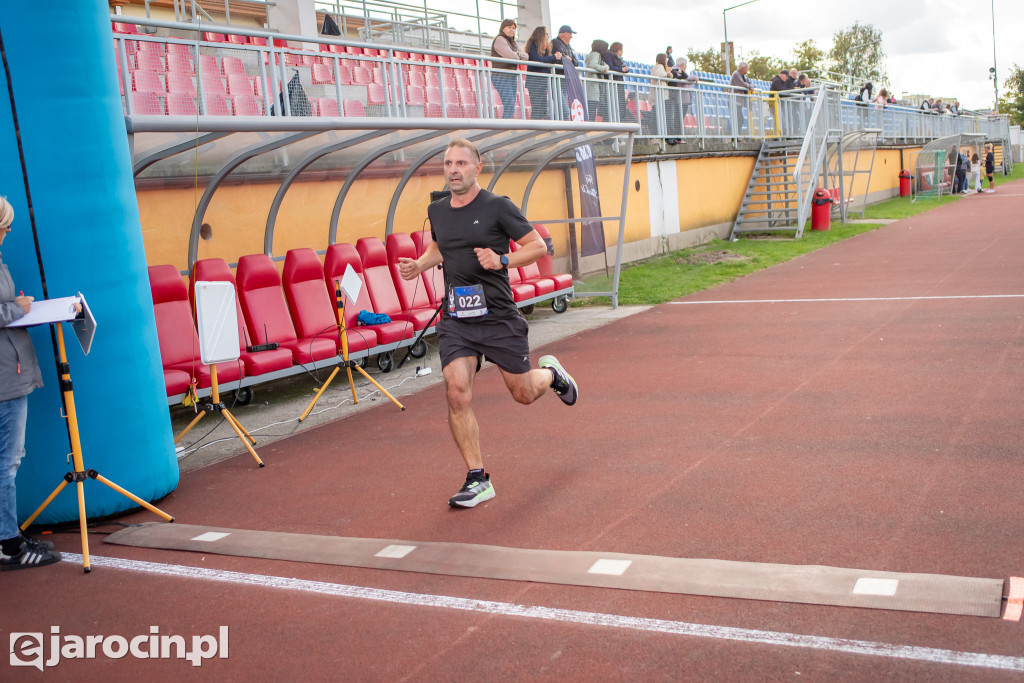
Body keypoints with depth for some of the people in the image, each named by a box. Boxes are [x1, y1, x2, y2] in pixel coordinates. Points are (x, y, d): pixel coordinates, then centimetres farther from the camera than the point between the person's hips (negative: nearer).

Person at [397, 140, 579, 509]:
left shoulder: (497, 206, -8)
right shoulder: (437, 210, 9)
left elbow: (538, 246, -5)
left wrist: (502, 260, -20)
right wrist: (419, 265, 7)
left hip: (499, 317, -3)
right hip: (455, 320, 3)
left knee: (524, 393, 9)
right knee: (457, 394, -13)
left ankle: (551, 372, 47)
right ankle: (477, 479, -1)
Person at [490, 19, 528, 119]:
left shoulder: (514, 43, 22)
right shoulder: (499, 40, -5)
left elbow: (526, 56, 13)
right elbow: (511, 56, -15)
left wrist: (518, 53, -6)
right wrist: (519, 56, 5)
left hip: (512, 77, 9)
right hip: (501, 77, -9)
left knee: (510, 108, 3)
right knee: (510, 107, -18)